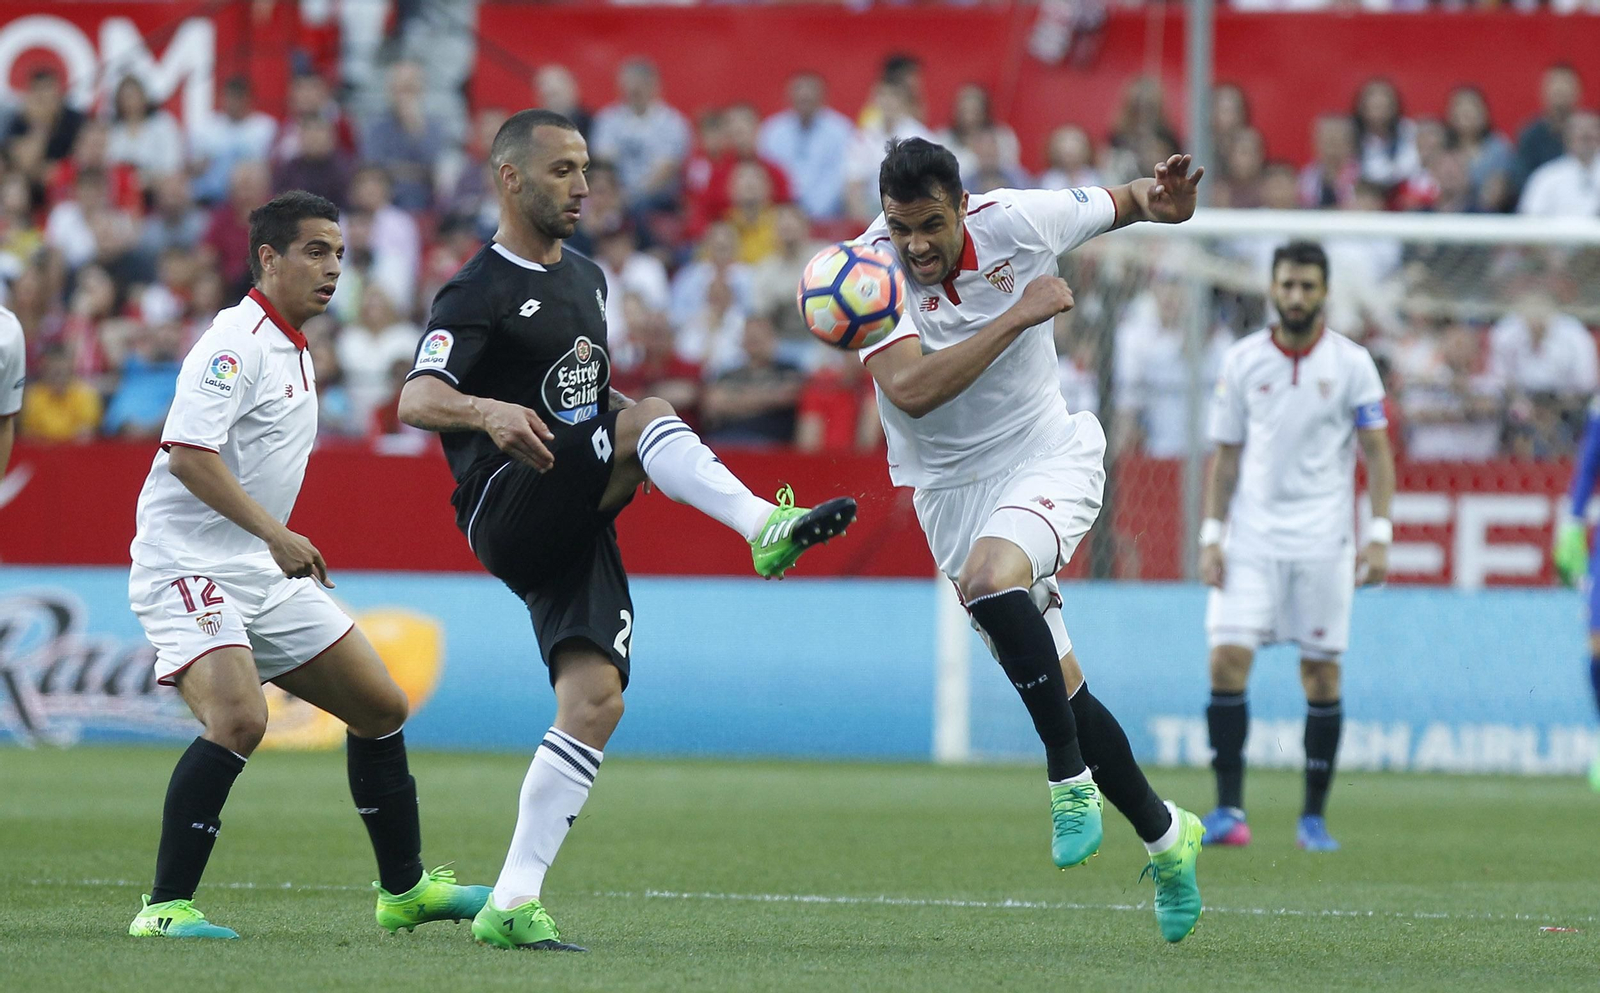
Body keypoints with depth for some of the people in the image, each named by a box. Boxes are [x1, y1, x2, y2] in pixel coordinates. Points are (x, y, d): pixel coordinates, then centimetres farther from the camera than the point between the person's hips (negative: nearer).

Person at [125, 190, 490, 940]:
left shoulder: (294, 352, 16)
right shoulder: (237, 341, -14)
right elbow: (187, 452, -24)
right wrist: (274, 533, -25)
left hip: (264, 572, 10)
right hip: (190, 566, -10)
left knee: (381, 708, 11)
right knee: (238, 719, -28)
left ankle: (404, 890, 25)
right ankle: (165, 907, -21)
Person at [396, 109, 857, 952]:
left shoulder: (585, 280, 19)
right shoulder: (479, 294, -7)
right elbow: (416, 401, -22)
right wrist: (488, 412, -43)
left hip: (576, 526, 7)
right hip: (508, 512, -7)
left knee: (594, 699, -7)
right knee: (650, 418, -26)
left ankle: (513, 903, -8)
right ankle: (766, 526, -41)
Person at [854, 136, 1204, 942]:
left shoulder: (1017, 222, -12)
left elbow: (1116, 205, 8)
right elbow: (911, 389, -31)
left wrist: (1156, 200, -16)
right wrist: (1019, 315, -31)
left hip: (1048, 458, -2)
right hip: (950, 487, 2)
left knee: (989, 577, -33)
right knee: (1056, 687, 2)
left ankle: (1071, 780, -22)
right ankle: (1164, 834, 21)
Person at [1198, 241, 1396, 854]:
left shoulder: (1351, 363, 0)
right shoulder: (1242, 361, 5)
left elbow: (1378, 453, 2)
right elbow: (1226, 456, 10)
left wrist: (1379, 536, -8)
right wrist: (1211, 536, 2)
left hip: (1323, 544, -1)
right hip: (1251, 542, 1)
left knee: (1322, 676, 1)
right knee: (1227, 660, -13)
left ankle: (1314, 817, 11)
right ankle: (1229, 809, -10)